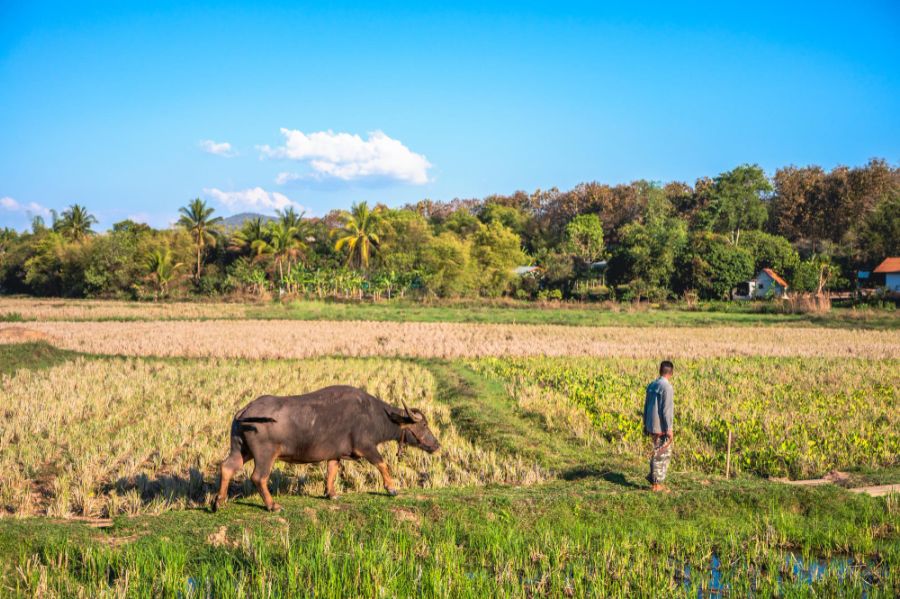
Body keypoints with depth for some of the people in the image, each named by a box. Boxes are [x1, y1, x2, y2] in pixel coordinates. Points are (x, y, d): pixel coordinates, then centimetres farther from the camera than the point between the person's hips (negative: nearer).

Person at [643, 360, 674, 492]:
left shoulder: (651, 385, 10)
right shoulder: (667, 387, -16)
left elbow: (646, 406, 14)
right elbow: (666, 409, -20)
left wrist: (646, 424, 21)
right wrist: (669, 429, -17)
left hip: (652, 426, 8)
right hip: (662, 427, -8)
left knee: (659, 452, 20)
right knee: (662, 454, 0)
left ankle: (652, 476, 17)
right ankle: (657, 483, 4)